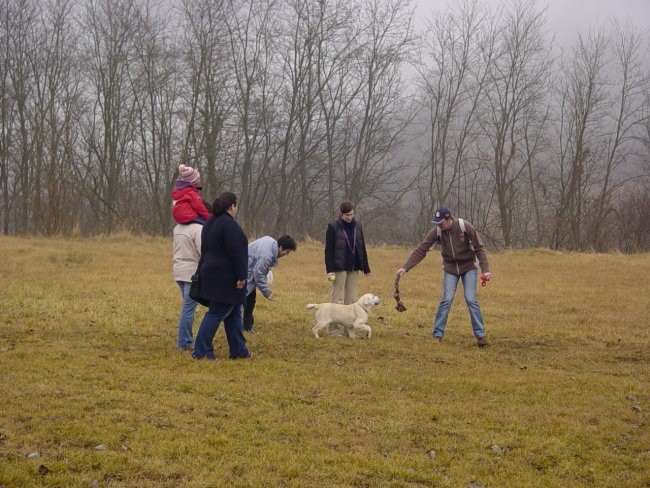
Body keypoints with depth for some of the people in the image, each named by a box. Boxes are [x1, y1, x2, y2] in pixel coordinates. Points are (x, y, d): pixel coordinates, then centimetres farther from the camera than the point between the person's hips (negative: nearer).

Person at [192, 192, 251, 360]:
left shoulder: (210, 223, 13)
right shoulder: (229, 224, -18)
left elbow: (206, 250, 20)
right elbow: (236, 253, -22)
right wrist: (241, 276, -18)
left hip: (212, 275, 10)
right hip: (226, 279, -10)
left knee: (234, 313, 15)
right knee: (216, 314, -4)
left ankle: (239, 350, 19)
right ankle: (201, 351, -3)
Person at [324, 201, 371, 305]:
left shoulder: (357, 226, 9)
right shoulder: (333, 227, -6)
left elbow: (362, 248, 14)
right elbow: (329, 250, -8)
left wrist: (366, 267, 13)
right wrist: (329, 269, -14)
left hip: (354, 267, 5)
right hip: (339, 268, -5)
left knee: (351, 298, 8)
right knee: (338, 298, -3)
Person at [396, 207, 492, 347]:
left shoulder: (465, 227, -22)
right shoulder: (436, 232, -16)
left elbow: (479, 248, -17)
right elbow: (420, 250, -16)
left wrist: (485, 270, -22)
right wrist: (405, 267, -24)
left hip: (469, 267, -2)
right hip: (450, 268, 2)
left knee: (471, 299, -9)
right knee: (446, 299, -9)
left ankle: (480, 334, -1)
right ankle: (437, 335, -3)